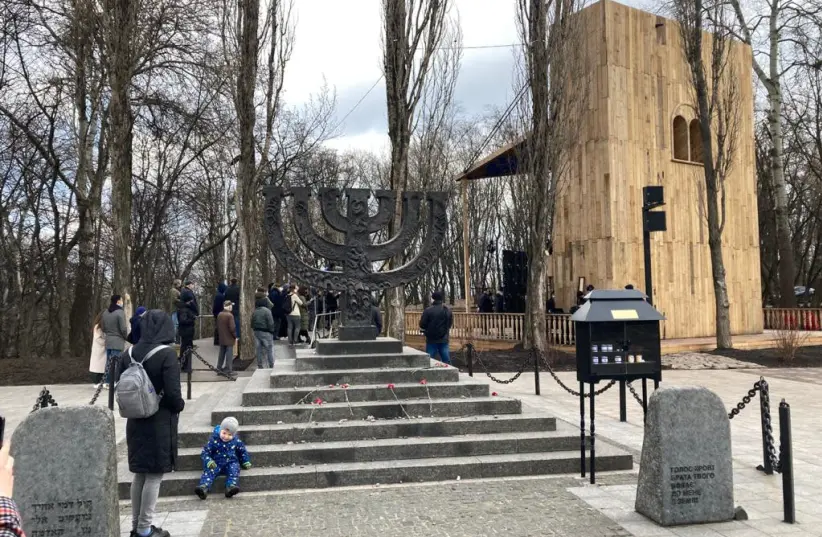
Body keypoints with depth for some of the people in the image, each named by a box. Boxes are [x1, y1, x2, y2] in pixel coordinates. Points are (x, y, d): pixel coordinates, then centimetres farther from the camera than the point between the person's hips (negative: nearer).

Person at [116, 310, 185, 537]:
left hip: (136, 422, 6)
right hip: (160, 424, -6)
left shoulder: (128, 354, 1)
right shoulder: (166, 354, -18)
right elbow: (173, 393, -20)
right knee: (154, 476, 5)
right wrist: (180, 405, -1)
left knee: (139, 474, 17)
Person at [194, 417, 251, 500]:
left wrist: (246, 462, 11)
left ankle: (231, 486, -50)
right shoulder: (213, 440, -6)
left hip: (231, 463, 1)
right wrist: (209, 461, -21)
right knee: (209, 471, -29)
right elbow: (205, 452, -4)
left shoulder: (236, 441, 1)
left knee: (234, 470, -30)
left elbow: (243, 451, 17)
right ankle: (204, 488, -50)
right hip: (216, 463, -1)